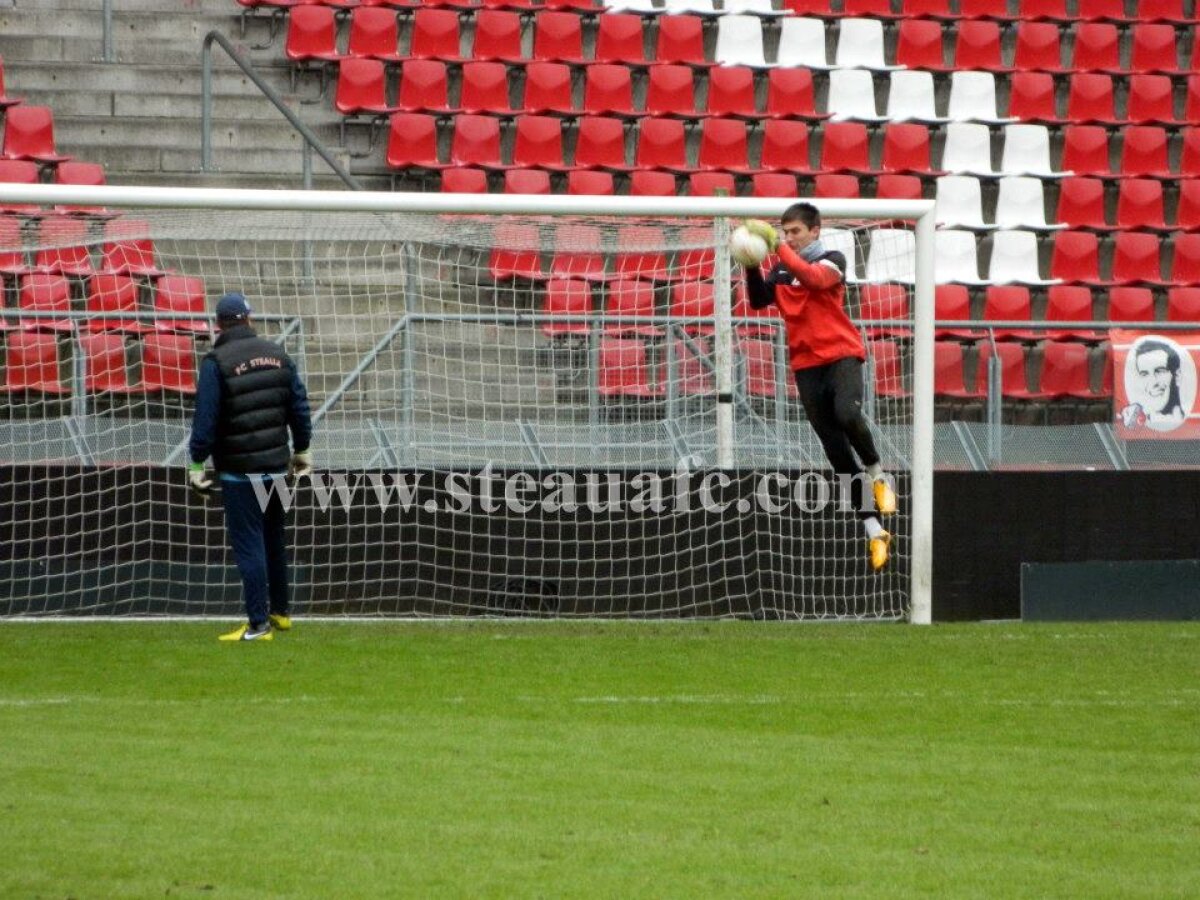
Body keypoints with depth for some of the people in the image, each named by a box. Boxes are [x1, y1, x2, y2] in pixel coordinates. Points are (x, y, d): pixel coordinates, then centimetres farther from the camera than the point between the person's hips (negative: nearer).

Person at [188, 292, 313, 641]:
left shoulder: (216, 363, -11)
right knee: (274, 538, 19)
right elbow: (299, 406, 9)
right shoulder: (276, 354, 6)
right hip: (277, 464, 6)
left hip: (239, 470, -6)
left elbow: (205, 419, -15)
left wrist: (197, 464, -9)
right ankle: (279, 612, 27)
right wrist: (302, 450, 19)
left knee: (248, 544, -4)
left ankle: (258, 624, -5)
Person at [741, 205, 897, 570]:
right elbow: (758, 299, 0)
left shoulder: (832, 260, 0)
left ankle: (877, 474, -5)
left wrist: (777, 245, -23)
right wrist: (751, 265, -13)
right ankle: (874, 530, 5)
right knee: (836, 449, 1)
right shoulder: (781, 271, 14)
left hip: (841, 354, -5)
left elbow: (813, 278, -21)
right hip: (806, 365, 5)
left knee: (846, 414, -33)